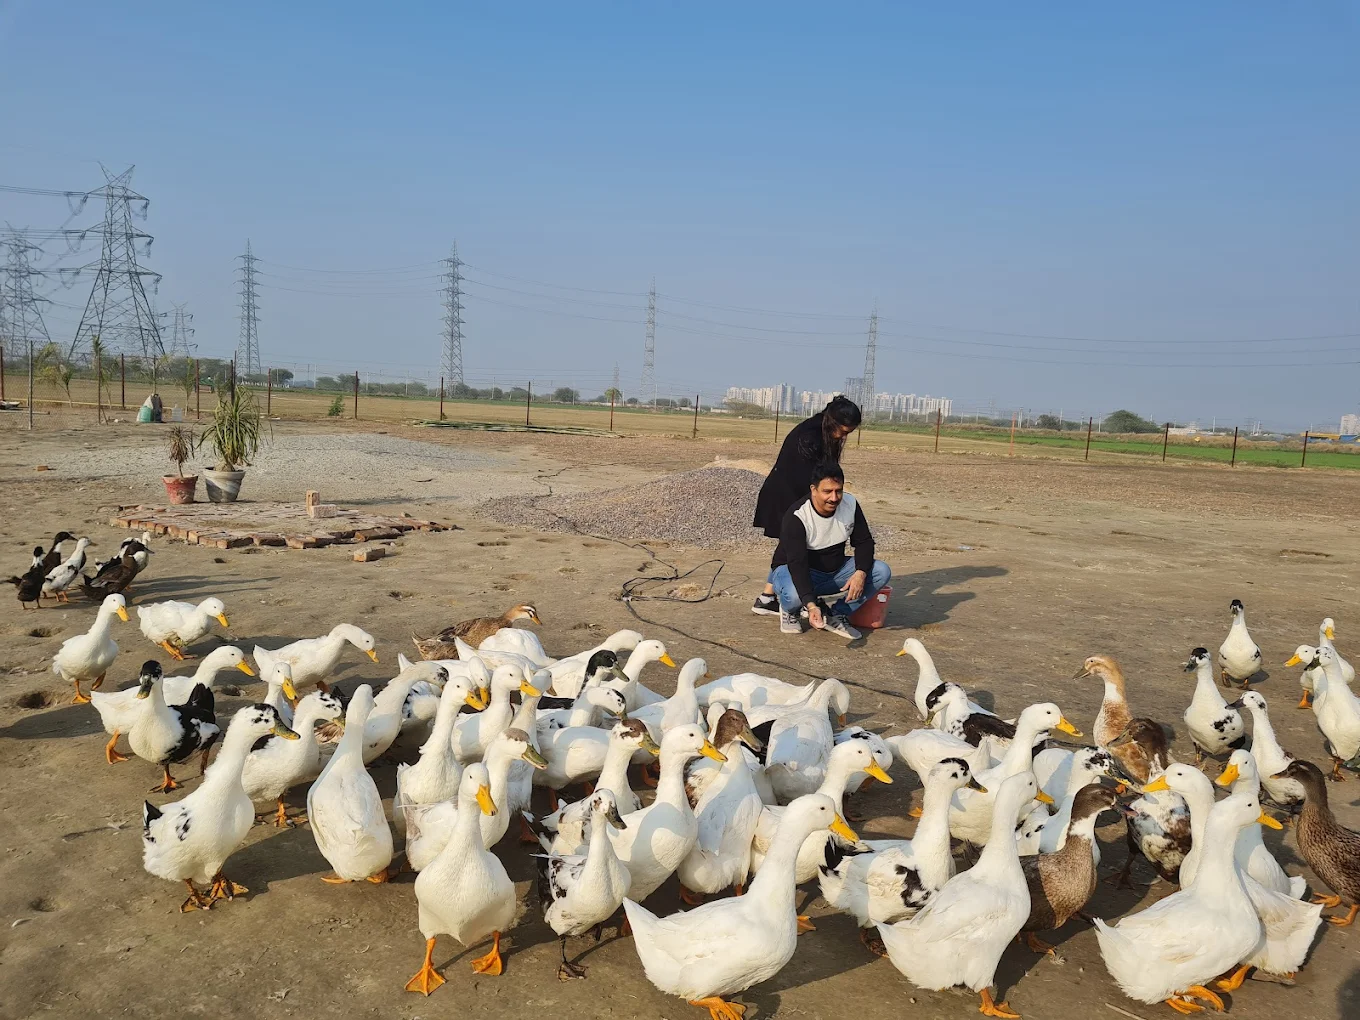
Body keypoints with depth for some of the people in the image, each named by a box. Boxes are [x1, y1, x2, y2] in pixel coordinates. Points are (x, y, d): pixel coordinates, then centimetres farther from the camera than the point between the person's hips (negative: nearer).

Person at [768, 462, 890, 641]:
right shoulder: (796, 517, -28)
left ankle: (837, 615, -7)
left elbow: (864, 542, -2)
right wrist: (811, 605, -48)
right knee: (795, 595, -40)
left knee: (882, 571, -16)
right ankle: (790, 610, -1)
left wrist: (861, 573, -24)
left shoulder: (850, 504, -11)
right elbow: (797, 563, -35)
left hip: (835, 571, 5)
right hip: (796, 571, -5)